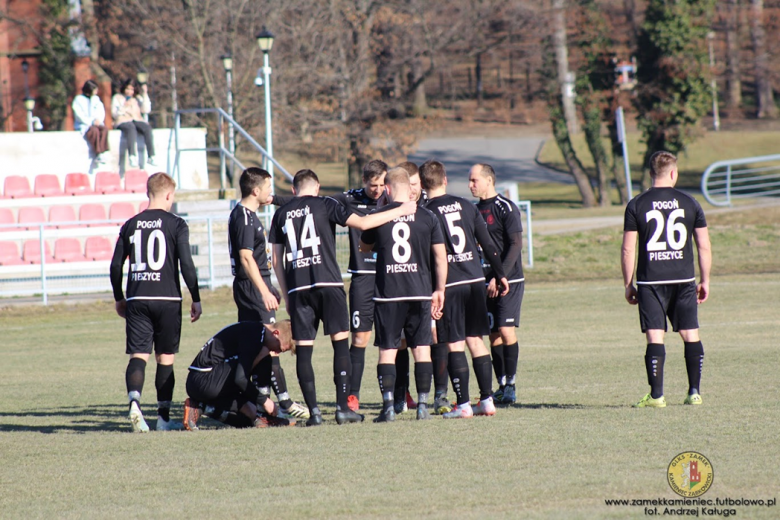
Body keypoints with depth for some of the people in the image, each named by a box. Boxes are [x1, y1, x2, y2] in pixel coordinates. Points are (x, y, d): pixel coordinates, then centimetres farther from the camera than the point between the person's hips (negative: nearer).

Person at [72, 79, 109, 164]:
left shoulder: (96, 99, 19)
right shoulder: (78, 99, 2)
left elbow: (101, 111, 11)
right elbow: (79, 115, -7)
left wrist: (99, 119, -11)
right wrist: (91, 122, -17)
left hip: (96, 123, 4)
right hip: (83, 125, -4)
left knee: (104, 129, -30)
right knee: (94, 131, -37)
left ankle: (102, 153, -38)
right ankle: (98, 153, -38)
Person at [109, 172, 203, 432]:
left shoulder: (130, 225, 8)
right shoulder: (176, 225, -2)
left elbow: (116, 266, 9)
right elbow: (187, 265, -7)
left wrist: (119, 298, 22)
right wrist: (196, 300, 2)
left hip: (137, 300, 2)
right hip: (167, 298, -2)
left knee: (138, 355, -1)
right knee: (165, 358, 7)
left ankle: (134, 399, -28)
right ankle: (164, 416, 8)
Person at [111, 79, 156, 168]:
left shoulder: (137, 99, 25)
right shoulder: (117, 97, 17)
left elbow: (146, 109, 8)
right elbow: (114, 113, 4)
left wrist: (145, 94, 5)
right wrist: (125, 107, -8)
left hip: (137, 120, 3)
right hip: (123, 120, -3)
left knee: (147, 128, -30)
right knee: (131, 128, -39)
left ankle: (151, 157, -37)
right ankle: (132, 157, -53)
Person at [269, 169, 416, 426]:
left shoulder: (282, 214, 13)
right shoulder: (324, 205, 3)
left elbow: (277, 258, 13)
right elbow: (362, 223, -6)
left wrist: (285, 294, 21)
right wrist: (399, 211, 2)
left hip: (297, 288, 3)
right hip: (327, 283, -3)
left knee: (303, 349, 4)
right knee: (340, 342, 2)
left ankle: (313, 410, 0)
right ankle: (342, 408, -4)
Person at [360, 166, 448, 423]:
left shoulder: (378, 217, -2)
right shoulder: (427, 217, 0)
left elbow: (364, 246, 16)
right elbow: (441, 257, 2)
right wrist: (439, 290, 10)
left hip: (387, 294, -1)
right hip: (419, 293, 1)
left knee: (387, 351, 3)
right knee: (422, 349, 7)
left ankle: (388, 405, -5)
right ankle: (423, 405, 3)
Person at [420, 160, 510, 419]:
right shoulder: (465, 205, 8)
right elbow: (487, 243, 10)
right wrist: (500, 274, 19)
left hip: (449, 284, -5)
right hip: (475, 279, 5)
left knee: (454, 344, -1)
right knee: (475, 339, 12)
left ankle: (463, 404, -3)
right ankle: (487, 400, 11)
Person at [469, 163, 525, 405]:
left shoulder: (505, 208, -9)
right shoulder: (476, 210, 13)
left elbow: (516, 244, -13)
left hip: (509, 280, -7)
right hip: (486, 283, 7)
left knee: (506, 330, -11)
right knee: (494, 335, 4)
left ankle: (510, 384, -6)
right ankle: (502, 386, 8)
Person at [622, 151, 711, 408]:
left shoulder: (636, 205, -1)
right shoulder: (689, 203, 3)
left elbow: (628, 249, -2)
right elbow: (704, 246, 3)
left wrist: (628, 285, 5)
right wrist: (705, 281, 12)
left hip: (650, 281, -1)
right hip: (684, 280, 1)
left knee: (655, 338, -2)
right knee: (691, 336, 10)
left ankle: (656, 395, -5)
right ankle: (694, 392, 9)